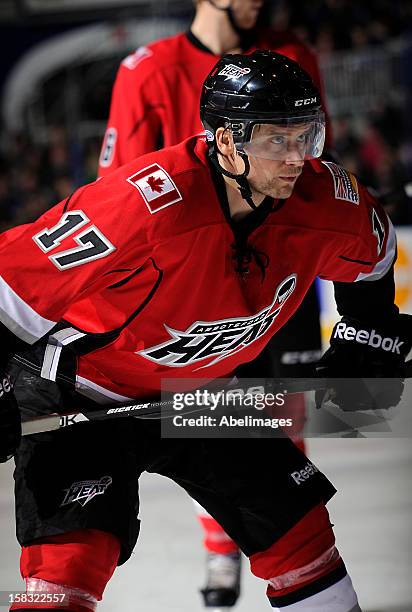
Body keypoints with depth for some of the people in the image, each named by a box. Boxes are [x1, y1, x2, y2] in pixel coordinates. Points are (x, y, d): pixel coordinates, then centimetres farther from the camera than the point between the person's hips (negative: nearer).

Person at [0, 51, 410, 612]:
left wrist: (366, 343, 13)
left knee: (296, 524, 8)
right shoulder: (148, 202, -35)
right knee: (73, 552, -21)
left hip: (198, 389, 6)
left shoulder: (324, 199, -15)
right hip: (80, 386, -6)